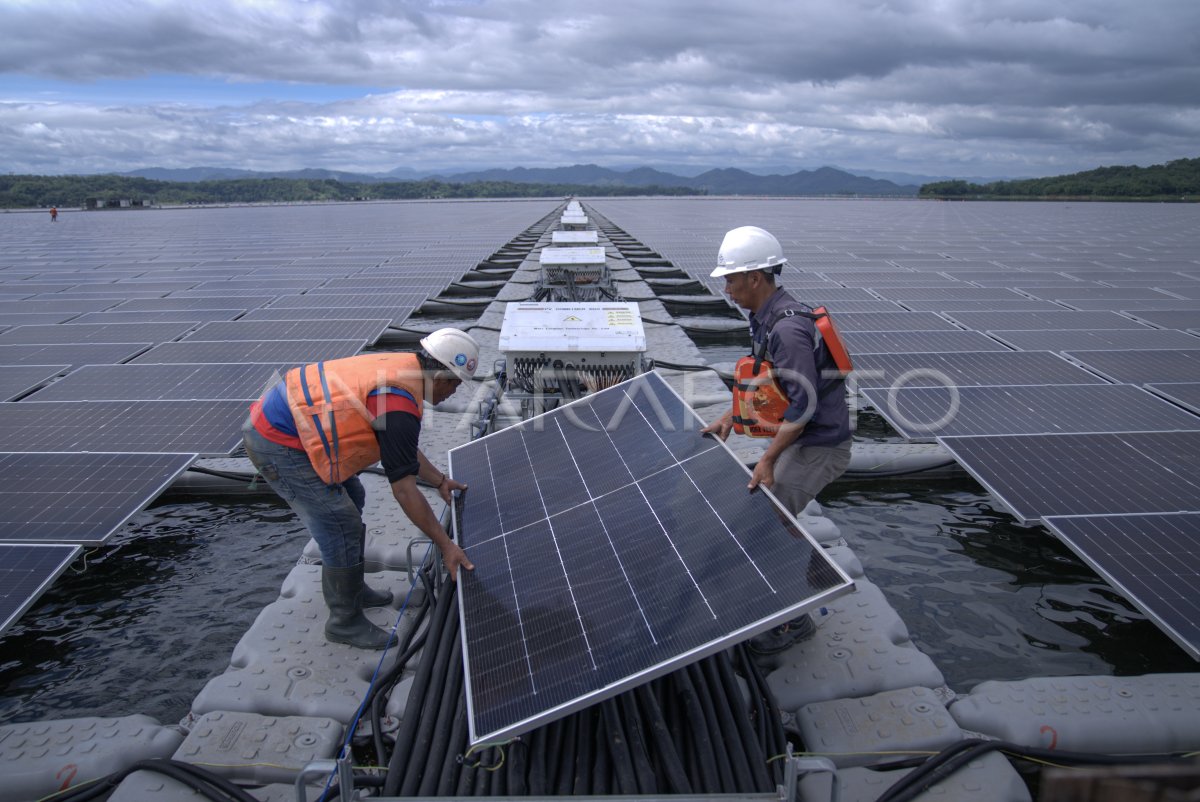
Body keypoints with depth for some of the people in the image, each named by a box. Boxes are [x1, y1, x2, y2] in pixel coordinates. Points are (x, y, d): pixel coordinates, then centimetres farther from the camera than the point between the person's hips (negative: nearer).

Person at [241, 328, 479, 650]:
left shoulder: (402, 367, 5)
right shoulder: (399, 406, -24)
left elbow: (404, 448, 20)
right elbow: (404, 489, -20)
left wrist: (440, 481, 25)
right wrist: (445, 545, -14)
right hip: (277, 444, -10)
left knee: (351, 500, 19)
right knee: (342, 525, -5)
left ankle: (352, 588, 35)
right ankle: (344, 622, 12)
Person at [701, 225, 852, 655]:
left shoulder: (787, 328, -26)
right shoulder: (766, 318, 6)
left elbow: (804, 405, -28)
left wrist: (768, 459, -26)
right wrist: (731, 416, 10)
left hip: (819, 446, -10)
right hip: (800, 437, 10)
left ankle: (793, 621, 12)